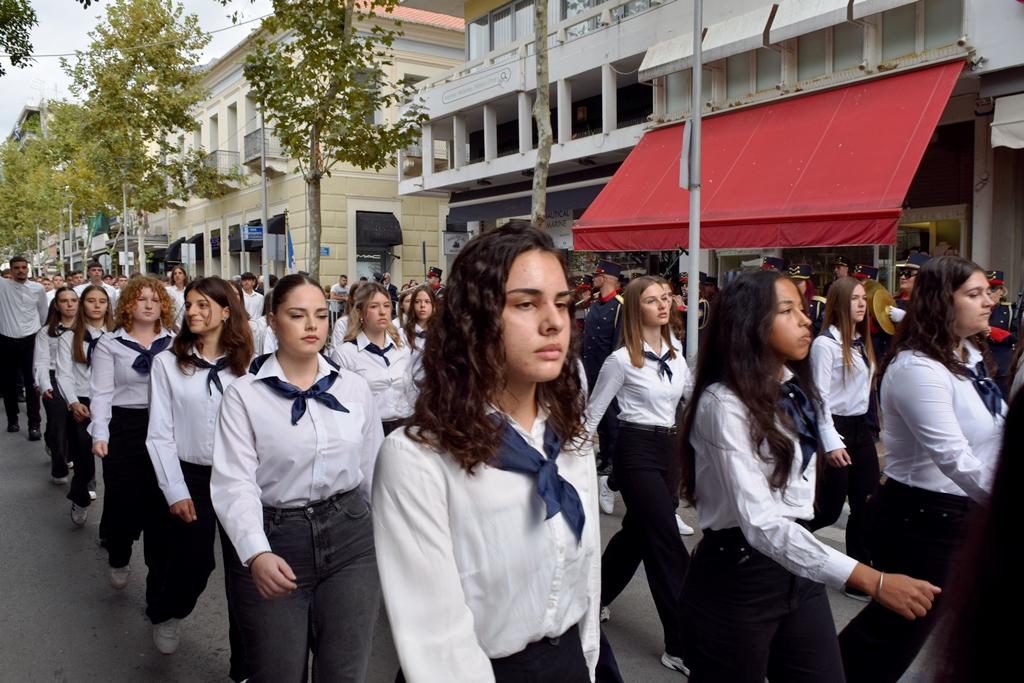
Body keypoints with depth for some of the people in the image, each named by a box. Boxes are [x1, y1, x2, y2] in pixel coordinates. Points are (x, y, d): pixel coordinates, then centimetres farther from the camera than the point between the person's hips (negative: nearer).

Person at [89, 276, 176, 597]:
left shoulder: (174, 343, 8)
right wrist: (100, 433, -10)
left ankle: (158, 586, 16)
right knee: (124, 502, 2)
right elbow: (102, 392, 0)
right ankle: (119, 559, 36)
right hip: (125, 427, -1)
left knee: (161, 506, 3)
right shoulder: (110, 344, 5)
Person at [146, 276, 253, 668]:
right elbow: (160, 433, -1)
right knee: (194, 563, 8)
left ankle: (244, 664, 21)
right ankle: (165, 614, 46)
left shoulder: (246, 364, 0)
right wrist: (175, 491, -6)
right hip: (191, 477, 0)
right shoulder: (168, 363, -1)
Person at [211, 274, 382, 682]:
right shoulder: (244, 394, -4)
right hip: (274, 542, -2)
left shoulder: (354, 388, 4)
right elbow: (235, 483, -13)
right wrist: (256, 553, -27)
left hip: (351, 540, 2)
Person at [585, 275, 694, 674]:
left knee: (637, 531, 18)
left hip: (669, 447, 7)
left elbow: (692, 395, 18)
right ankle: (681, 644, 4)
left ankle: (596, 596, 41)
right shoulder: (622, 359, -12)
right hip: (636, 451, -7)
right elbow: (593, 411, -6)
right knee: (667, 543, -6)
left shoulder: (675, 352, 5)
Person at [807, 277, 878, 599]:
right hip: (836, 428, -8)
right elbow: (820, 396, -15)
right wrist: (831, 442, -19)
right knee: (830, 509, -2)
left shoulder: (862, 343, 12)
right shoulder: (825, 343, -13)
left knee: (866, 505, 6)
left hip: (861, 427, 8)